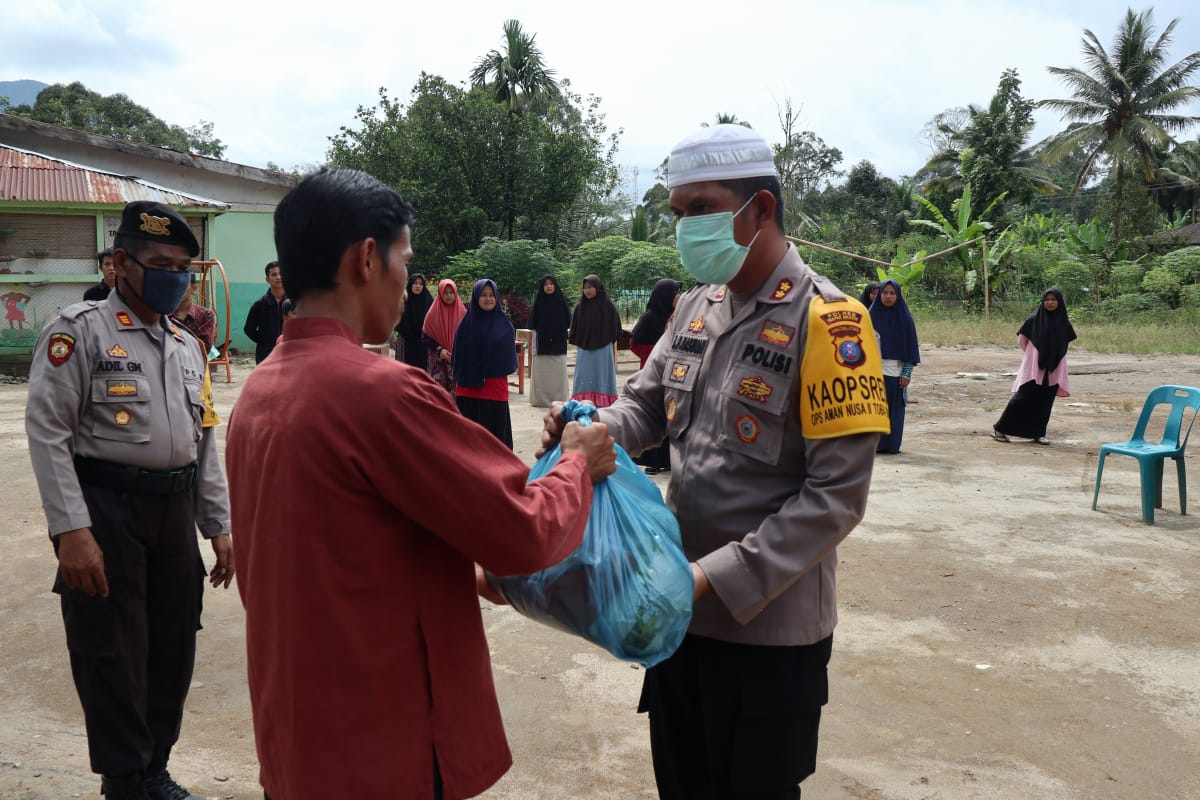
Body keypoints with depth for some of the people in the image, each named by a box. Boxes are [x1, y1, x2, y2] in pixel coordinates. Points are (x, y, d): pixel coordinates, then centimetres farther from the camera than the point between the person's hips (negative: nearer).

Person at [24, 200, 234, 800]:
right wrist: (71, 531, -19)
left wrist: (219, 527, 12)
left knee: (174, 650, 13)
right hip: (106, 510, -6)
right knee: (113, 658, 4)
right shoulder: (79, 330, -6)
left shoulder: (186, 345, 13)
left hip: (176, 513, 6)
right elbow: (48, 433, -13)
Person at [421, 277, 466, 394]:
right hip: (438, 361, -1)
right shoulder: (433, 314, -1)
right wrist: (439, 350, -12)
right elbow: (425, 337, 2)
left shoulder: (462, 312, 2)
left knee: (456, 392, -4)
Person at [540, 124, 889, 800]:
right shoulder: (696, 308, 5)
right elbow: (647, 406, 10)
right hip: (682, 609, 6)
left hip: (769, 623, -6)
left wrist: (719, 578, -25)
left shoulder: (828, 322, -16)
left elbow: (837, 497, -20)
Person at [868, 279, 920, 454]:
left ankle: (893, 444, 11)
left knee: (895, 409, 3)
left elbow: (910, 345, 2)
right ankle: (875, 443, 7)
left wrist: (907, 373, -4)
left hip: (896, 371, -1)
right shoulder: (872, 316, 4)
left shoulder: (904, 318, 2)